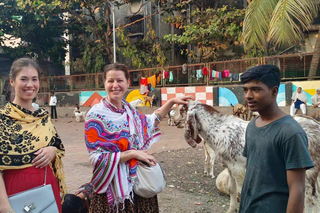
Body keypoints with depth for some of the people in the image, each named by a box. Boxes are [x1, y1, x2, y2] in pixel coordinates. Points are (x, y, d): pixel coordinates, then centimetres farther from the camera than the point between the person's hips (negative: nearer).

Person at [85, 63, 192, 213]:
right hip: (114, 188, -6)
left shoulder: (128, 108, 3)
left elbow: (149, 122, 21)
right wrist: (133, 153, -21)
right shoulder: (96, 115, -16)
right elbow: (97, 158, -19)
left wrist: (172, 102, 16)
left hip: (139, 181, 6)